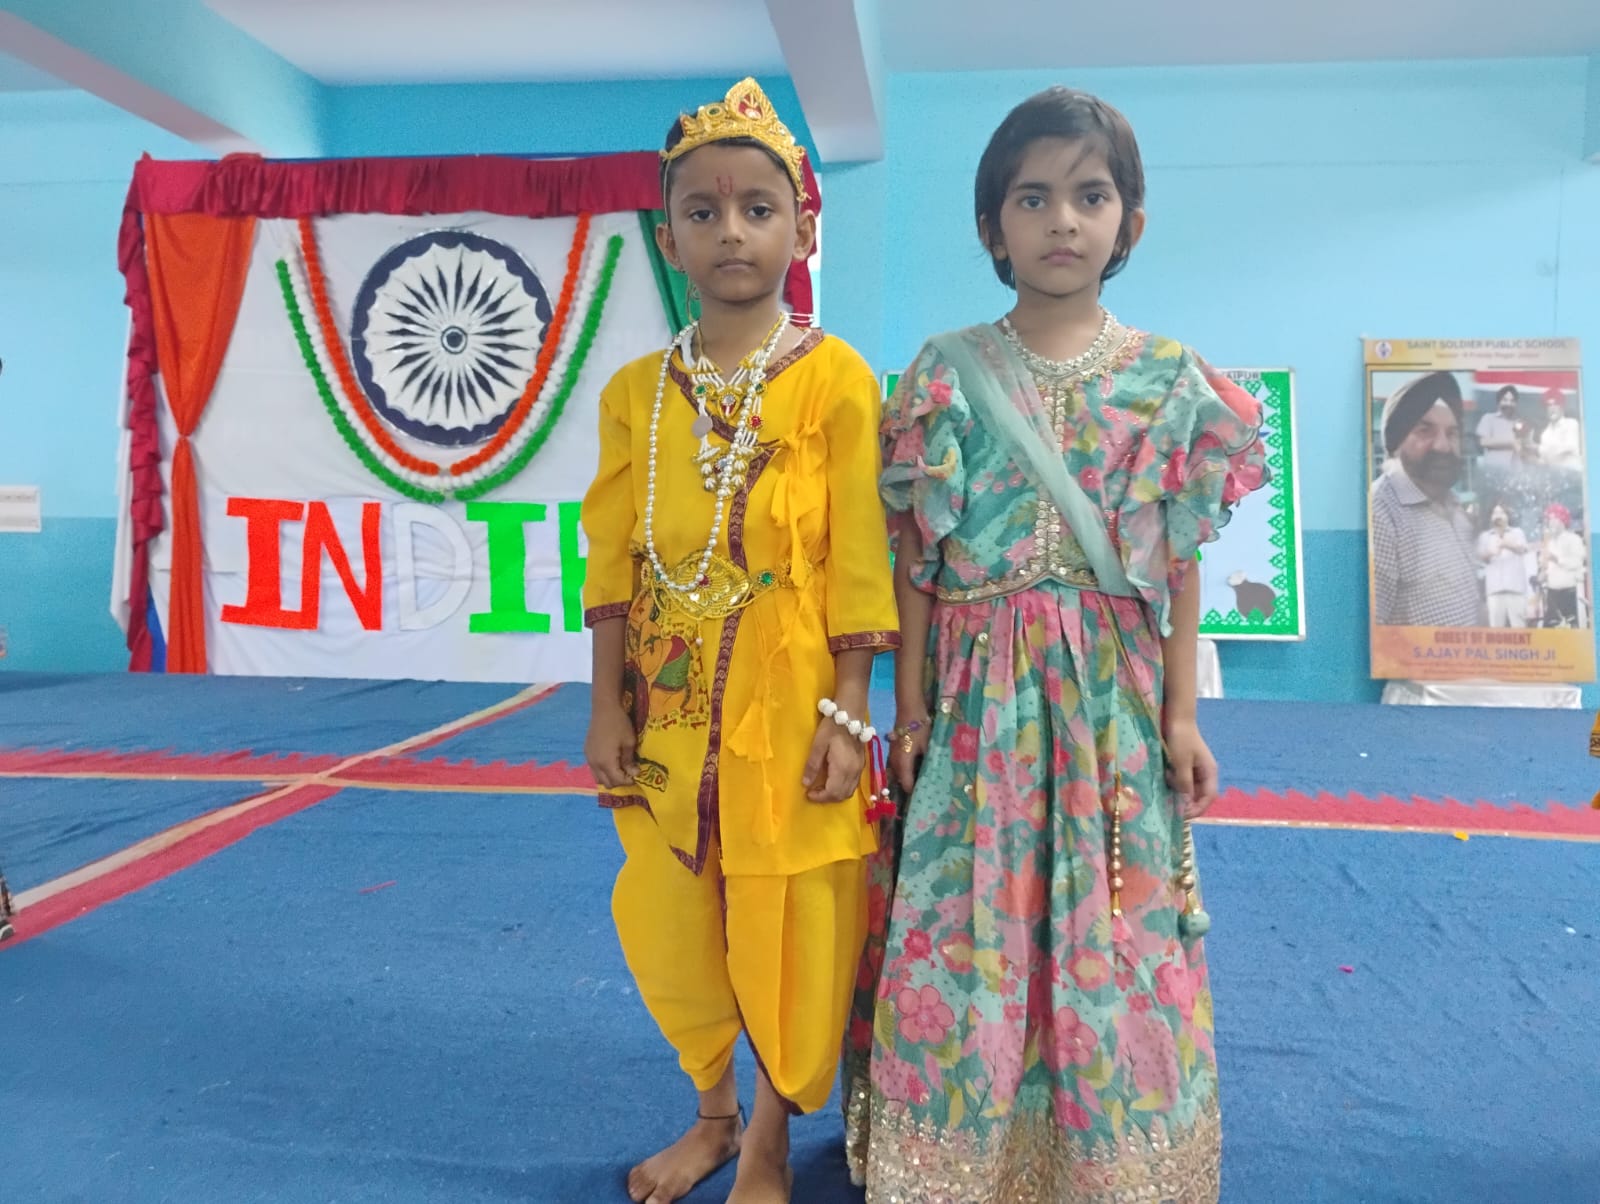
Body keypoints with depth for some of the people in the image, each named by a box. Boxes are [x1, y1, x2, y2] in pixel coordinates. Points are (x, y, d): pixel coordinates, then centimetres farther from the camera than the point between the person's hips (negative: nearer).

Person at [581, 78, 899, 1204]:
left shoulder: (834, 378, -6)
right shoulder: (637, 390, 5)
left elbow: (858, 561, -7)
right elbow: (614, 559, 4)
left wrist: (846, 713, -10)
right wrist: (607, 707, 1)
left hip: (785, 712, -3)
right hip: (666, 711, 4)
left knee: (790, 927, 8)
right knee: (672, 923, 15)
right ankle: (713, 1114, 41)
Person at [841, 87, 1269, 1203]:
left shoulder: (1171, 380, 4)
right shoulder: (946, 372, 0)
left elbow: (1179, 562, 5)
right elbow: (917, 553, 1)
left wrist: (1182, 710, 2)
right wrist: (910, 700, -1)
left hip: (1111, 691, 1)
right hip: (978, 688, -1)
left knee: (1114, 927, 8)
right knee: (965, 923, 3)